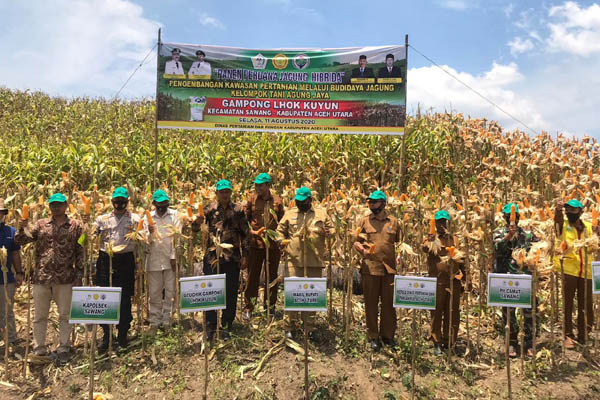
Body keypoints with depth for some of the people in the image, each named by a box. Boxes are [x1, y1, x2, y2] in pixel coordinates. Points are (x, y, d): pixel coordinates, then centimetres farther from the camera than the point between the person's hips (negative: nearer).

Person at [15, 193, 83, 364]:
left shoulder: (76, 226, 1)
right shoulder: (41, 224, 7)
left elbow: (81, 252, 0)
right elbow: (20, 241, 5)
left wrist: (79, 275, -3)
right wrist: (22, 228, -16)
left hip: (65, 279, -2)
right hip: (41, 277, 2)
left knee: (65, 315, 8)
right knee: (39, 316, 11)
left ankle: (63, 349, 21)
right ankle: (39, 350, 24)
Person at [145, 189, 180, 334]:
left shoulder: (174, 215, 3)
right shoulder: (148, 217, 8)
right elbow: (147, 240, 5)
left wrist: (174, 257, -8)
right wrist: (150, 232, -17)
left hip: (171, 258, -1)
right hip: (154, 259, 1)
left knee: (170, 292, 3)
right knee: (154, 293, 6)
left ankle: (166, 321, 14)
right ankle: (154, 322, 18)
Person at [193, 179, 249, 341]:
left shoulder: (238, 210, 3)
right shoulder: (210, 209, 4)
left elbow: (245, 234, 5)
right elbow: (195, 228, 3)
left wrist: (244, 256, 1)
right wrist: (198, 220, -20)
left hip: (232, 258, 0)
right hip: (212, 257, 0)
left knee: (231, 293, 5)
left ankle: (226, 327, 20)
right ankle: (211, 326, 18)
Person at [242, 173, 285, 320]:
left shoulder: (277, 200, 4)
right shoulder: (251, 199, 2)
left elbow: (282, 221, 10)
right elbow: (244, 219, 7)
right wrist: (250, 230, -9)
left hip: (273, 244, 1)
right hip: (255, 243, -1)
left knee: (272, 277, 10)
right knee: (252, 277, 5)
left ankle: (270, 307, 24)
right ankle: (248, 308, 16)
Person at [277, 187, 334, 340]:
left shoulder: (321, 213, 8)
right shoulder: (290, 213, 9)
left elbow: (332, 228, 11)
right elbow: (280, 229, 14)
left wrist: (328, 232, -12)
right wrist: (282, 240, -5)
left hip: (315, 260, 1)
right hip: (295, 259, -1)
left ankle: (310, 327, 24)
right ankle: (291, 326, 14)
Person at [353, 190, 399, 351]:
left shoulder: (394, 222, 9)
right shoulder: (364, 221, 6)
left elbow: (399, 242, 18)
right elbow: (356, 241, 6)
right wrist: (362, 250, -12)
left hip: (390, 267, 1)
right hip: (370, 267, -1)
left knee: (389, 303, 8)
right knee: (371, 303, 5)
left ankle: (387, 335, 24)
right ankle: (373, 337, 18)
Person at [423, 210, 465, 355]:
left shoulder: (455, 239, 13)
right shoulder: (431, 238, 5)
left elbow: (462, 261, 16)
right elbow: (426, 247, -18)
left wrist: (465, 280, 10)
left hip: (454, 282, 3)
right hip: (437, 282, -3)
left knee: (453, 314, 8)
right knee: (436, 313, 2)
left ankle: (449, 342, 19)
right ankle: (437, 343, 12)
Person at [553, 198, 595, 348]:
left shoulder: (588, 226, 12)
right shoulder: (563, 225, 2)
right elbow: (557, 218, -21)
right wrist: (558, 209, -41)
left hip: (586, 271, 4)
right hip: (568, 269, -3)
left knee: (585, 304, 9)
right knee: (567, 303, -2)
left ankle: (583, 335, 21)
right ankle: (568, 335, 4)